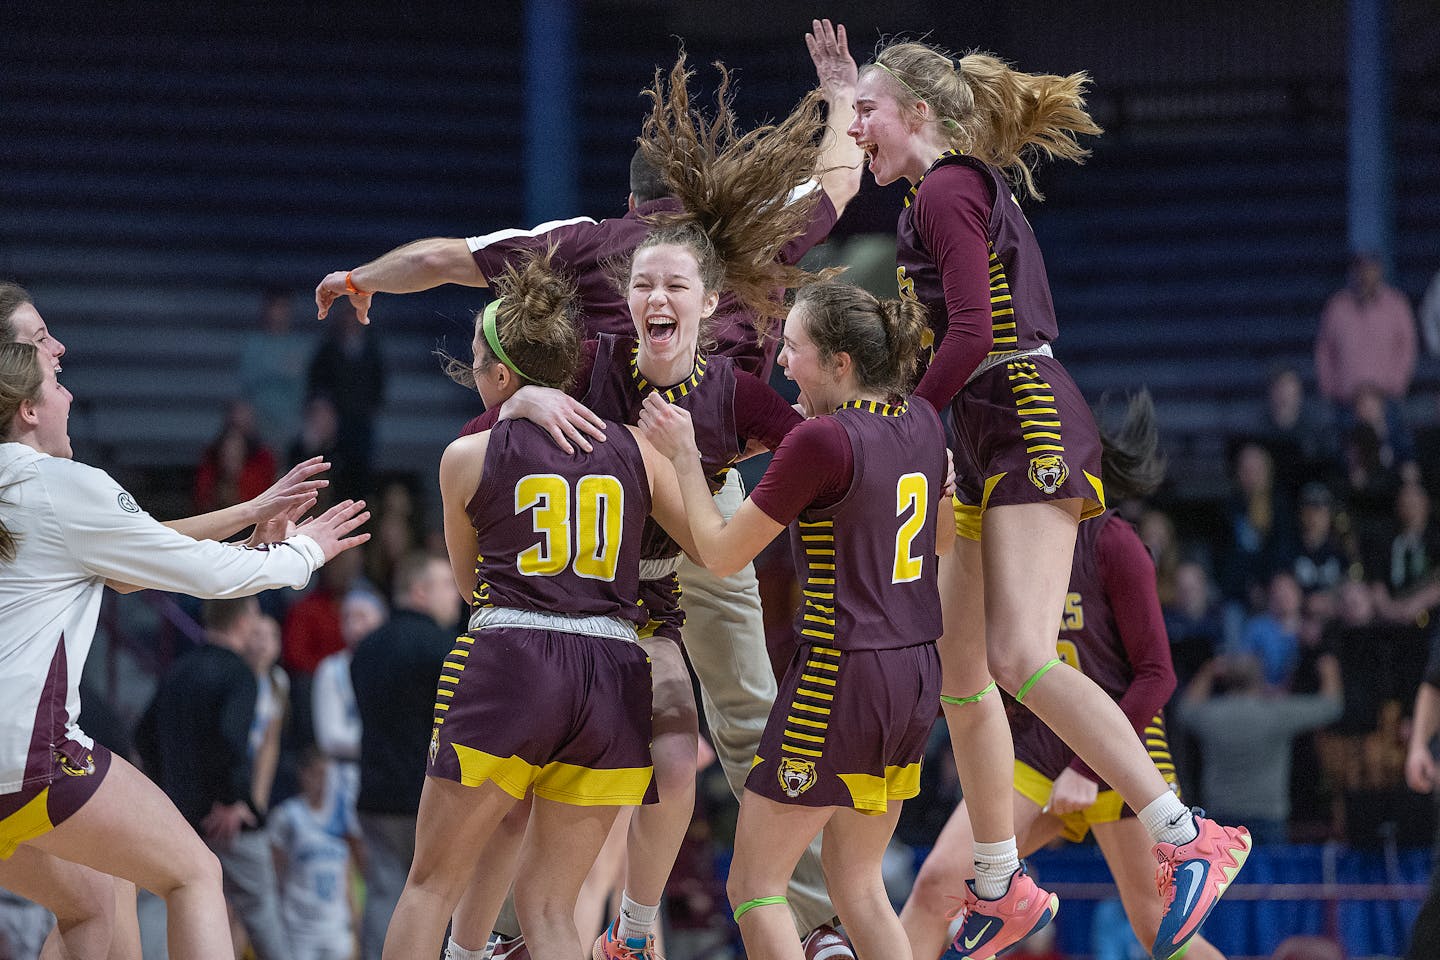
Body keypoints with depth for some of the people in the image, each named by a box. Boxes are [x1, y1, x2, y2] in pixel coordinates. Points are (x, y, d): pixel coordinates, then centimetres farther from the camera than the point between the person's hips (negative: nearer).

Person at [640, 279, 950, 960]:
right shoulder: (922, 424, 5)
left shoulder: (822, 440, -17)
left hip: (839, 678, -8)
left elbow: (721, 553, -9)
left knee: (754, 887, 1)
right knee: (857, 885, 17)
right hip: (915, 677, 8)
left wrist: (684, 456, 4)